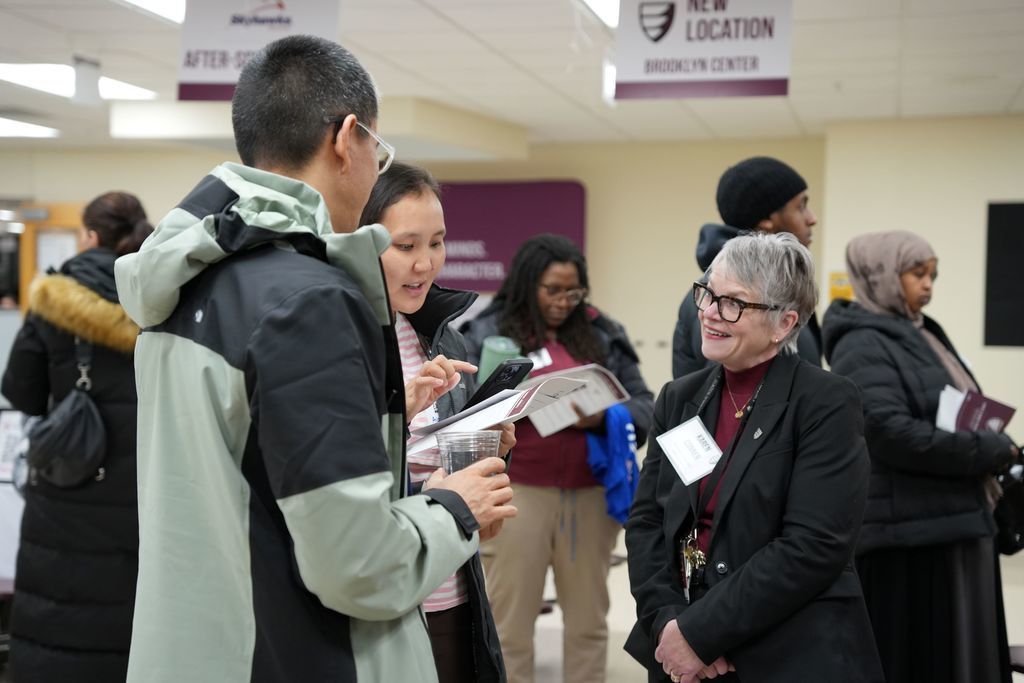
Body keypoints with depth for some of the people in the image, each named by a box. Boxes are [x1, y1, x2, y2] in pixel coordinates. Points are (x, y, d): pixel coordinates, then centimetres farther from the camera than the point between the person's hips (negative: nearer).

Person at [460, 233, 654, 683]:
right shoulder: (487, 334, 1)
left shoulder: (603, 335, 9)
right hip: (516, 495, -3)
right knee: (509, 624, 3)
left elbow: (644, 408, 6)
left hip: (590, 495, 3)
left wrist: (603, 418, -14)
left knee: (589, 621, 13)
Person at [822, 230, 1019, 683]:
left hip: (954, 528, 9)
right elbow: (889, 432, -23)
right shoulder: (864, 345, -11)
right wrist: (990, 450, -15)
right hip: (909, 537, -9)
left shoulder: (921, 336, 17)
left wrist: (989, 450, 2)